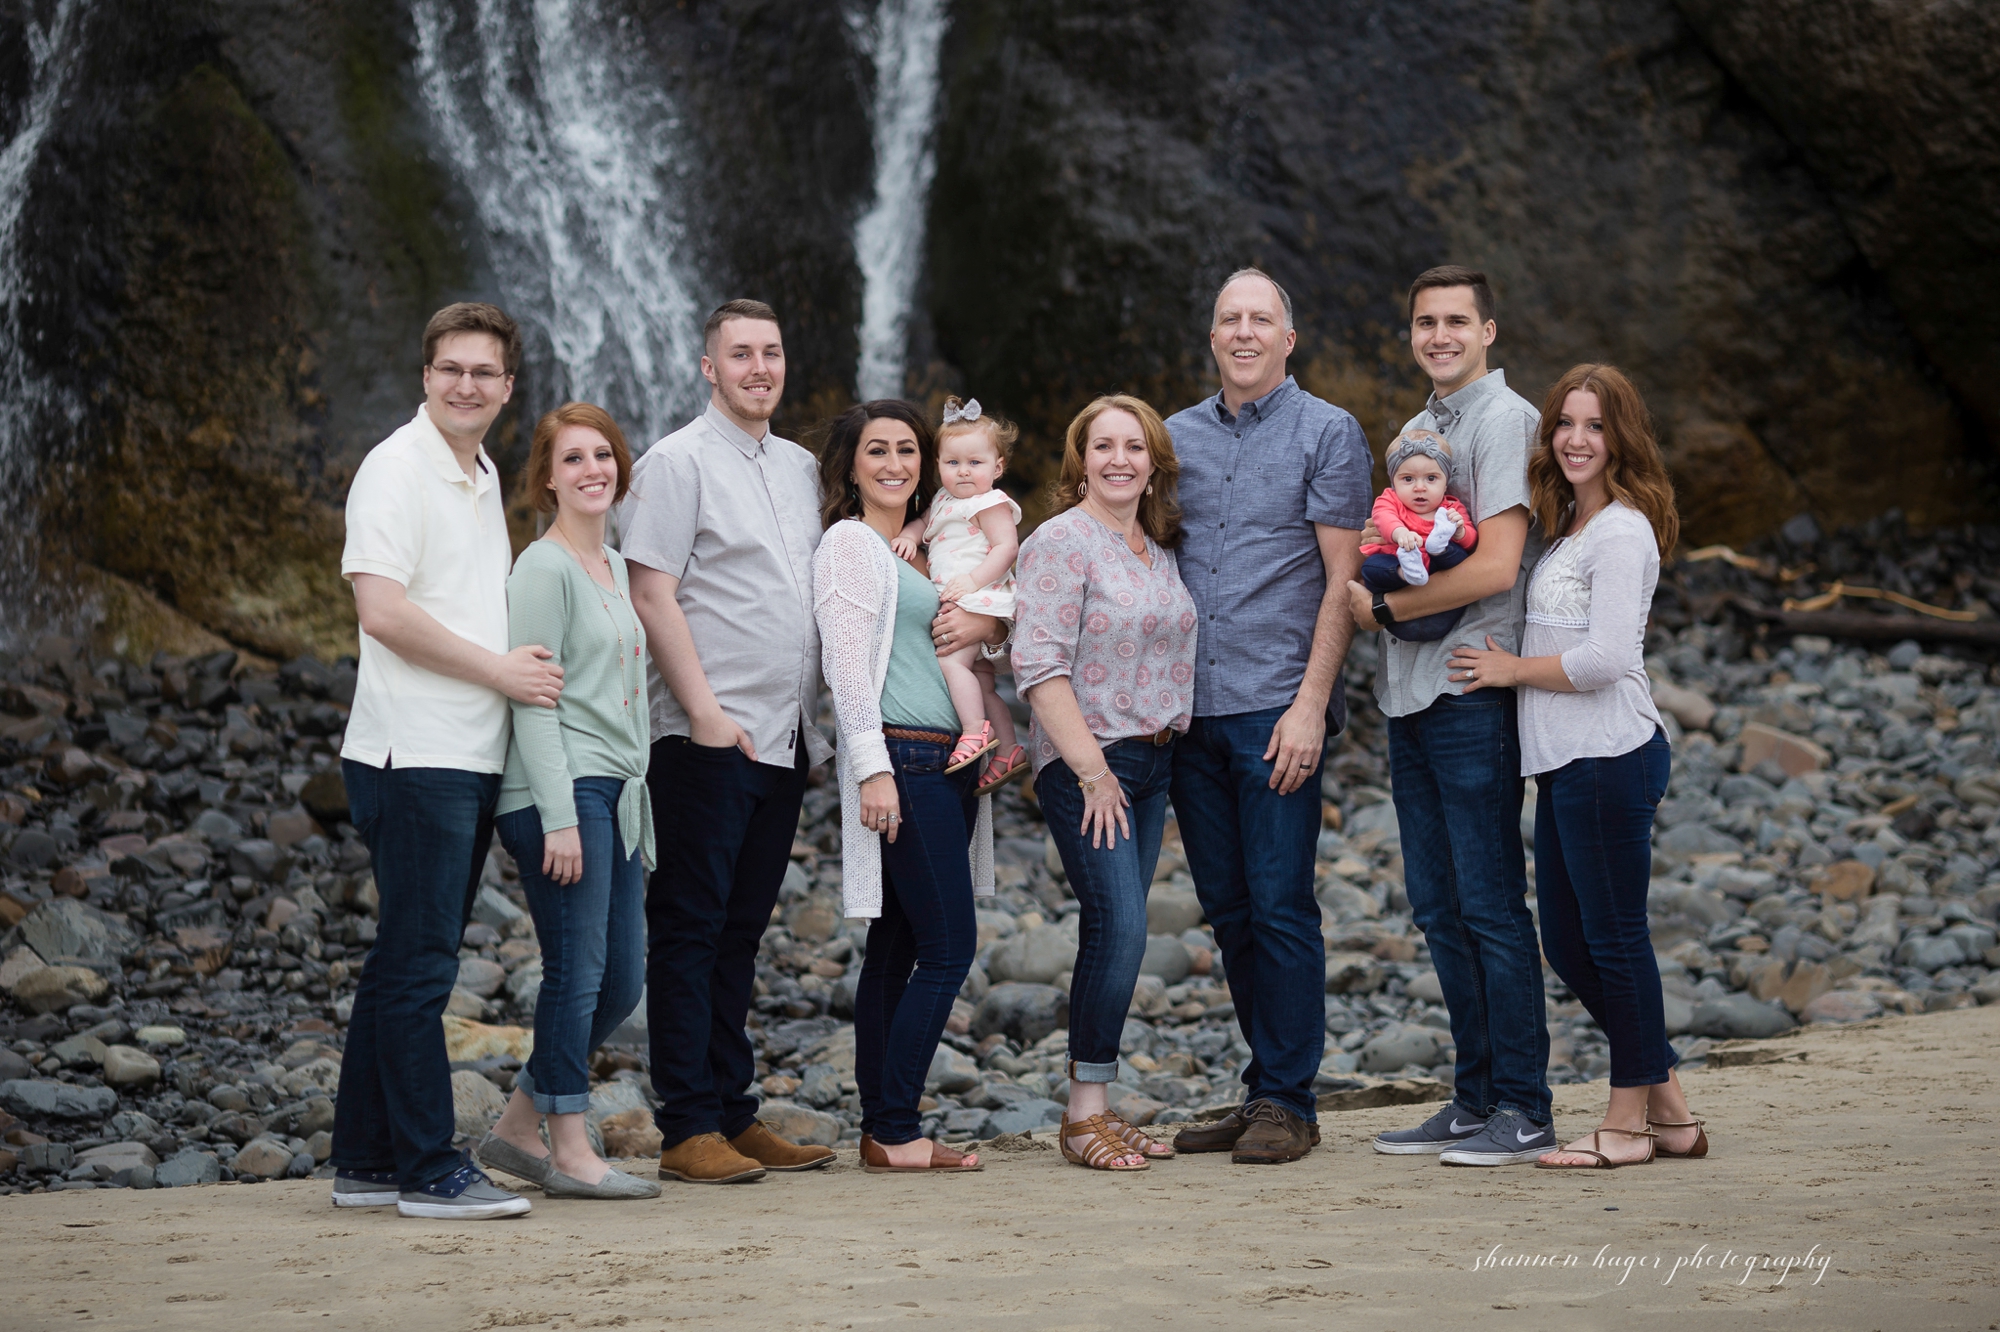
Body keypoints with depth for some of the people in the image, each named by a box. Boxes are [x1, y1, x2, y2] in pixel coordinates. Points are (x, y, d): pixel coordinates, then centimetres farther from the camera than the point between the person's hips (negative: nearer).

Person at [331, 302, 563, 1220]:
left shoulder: (481, 474, 18)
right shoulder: (396, 468, -9)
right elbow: (383, 611, -19)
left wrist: (525, 663, 13)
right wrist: (502, 670, -14)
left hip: (472, 757, 9)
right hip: (415, 755, -9)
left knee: (407, 963, 12)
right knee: (419, 965, -6)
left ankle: (367, 1162, 19)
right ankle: (430, 1170, -2)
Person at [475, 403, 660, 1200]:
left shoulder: (614, 567, 18)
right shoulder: (543, 570, -7)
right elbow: (533, 700, -12)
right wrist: (560, 817, -18)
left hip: (617, 794, 9)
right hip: (562, 790, -9)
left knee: (622, 977, 8)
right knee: (577, 970, -5)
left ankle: (518, 1127, 19)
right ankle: (569, 1150, 4)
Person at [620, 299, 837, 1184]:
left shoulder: (800, 468, 17)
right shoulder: (677, 463, -5)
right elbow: (652, 596, -12)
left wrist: (815, 716, 13)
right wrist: (705, 711, -17)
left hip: (785, 737, 7)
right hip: (708, 738, -7)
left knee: (740, 930, 11)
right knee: (690, 928, -3)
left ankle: (733, 1115, 16)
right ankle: (689, 1129, -2)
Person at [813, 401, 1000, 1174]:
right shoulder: (850, 542, -4)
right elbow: (848, 664, -12)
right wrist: (873, 768, -19)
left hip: (948, 761, 8)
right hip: (902, 760, -8)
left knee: (898, 946, 7)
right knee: (949, 945, -11)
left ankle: (881, 1131, 9)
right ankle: (896, 1133, -8)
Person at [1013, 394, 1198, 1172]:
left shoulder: (1159, 548, 14)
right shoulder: (1062, 541, -9)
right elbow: (1039, 667, -15)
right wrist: (1092, 770, -17)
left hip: (1154, 760, 7)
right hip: (1085, 763, -7)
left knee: (1116, 934, 7)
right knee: (1118, 927, -14)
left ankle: (1097, 1108, 12)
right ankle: (1083, 1114, -6)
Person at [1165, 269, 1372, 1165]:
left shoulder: (1326, 433, 0)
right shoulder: (1177, 436, 14)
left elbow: (1343, 580, -5)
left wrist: (1311, 704, -13)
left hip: (1276, 708, -5)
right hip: (1190, 711, 5)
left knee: (1280, 907, -4)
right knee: (1228, 911, 9)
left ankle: (1287, 1102, 3)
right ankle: (1260, 1090, 18)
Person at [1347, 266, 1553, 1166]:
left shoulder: (1503, 420, -8)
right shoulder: (1416, 430, 19)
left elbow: (1494, 569, -18)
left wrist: (1385, 610, -8)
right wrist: (1377, 592, 0)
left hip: (1471, 692, -9)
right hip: (1411, 695, 9)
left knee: (1490, 904, -6)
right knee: (1438, 907, 11)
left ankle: (1523, 1109, 1)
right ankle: (1474, 1099, 19)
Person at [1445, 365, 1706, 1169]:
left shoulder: (1622, 532, -12)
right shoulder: (1569, 527, 17)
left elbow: (1605, 658, -20)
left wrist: (1512, 669, -7)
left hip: (1609, 757, -10)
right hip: (1565, 762, 10)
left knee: (1613, 936, -1)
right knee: (1567, 942, 12)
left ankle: (1630, 1123, 9)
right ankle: (1668, 1110, 21)